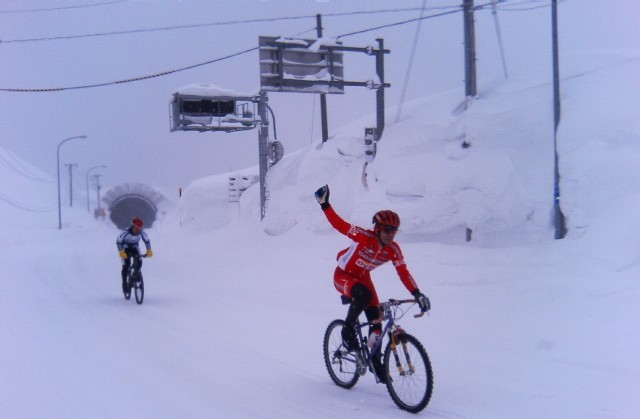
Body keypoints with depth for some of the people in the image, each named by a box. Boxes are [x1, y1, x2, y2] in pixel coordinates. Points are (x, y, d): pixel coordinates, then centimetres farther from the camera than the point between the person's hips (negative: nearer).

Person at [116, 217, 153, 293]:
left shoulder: (142, 233, -25)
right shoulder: (125, 233, -34)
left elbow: (147, 241, -10)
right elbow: (118, 241, -24)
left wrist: (149, 251, -21)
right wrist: (121, 252, -34)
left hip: (135, 248, 3)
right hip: (126, 248, -3)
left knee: (139, 263, -19)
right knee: (126, 266, -16)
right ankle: (124, 283, -1)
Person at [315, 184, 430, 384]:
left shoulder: (393, 250, -16)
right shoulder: (364, 236, -29)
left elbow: (403, 273, -20)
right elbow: (339, 224, -27)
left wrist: (417, 294, -30)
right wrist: (324, 203, -32)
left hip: (363, 277, 5)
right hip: (343, 275, -5)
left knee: (376, 321, -3)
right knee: (364, 295, -38)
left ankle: (377, 364, 13)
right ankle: (348, 330, -15)